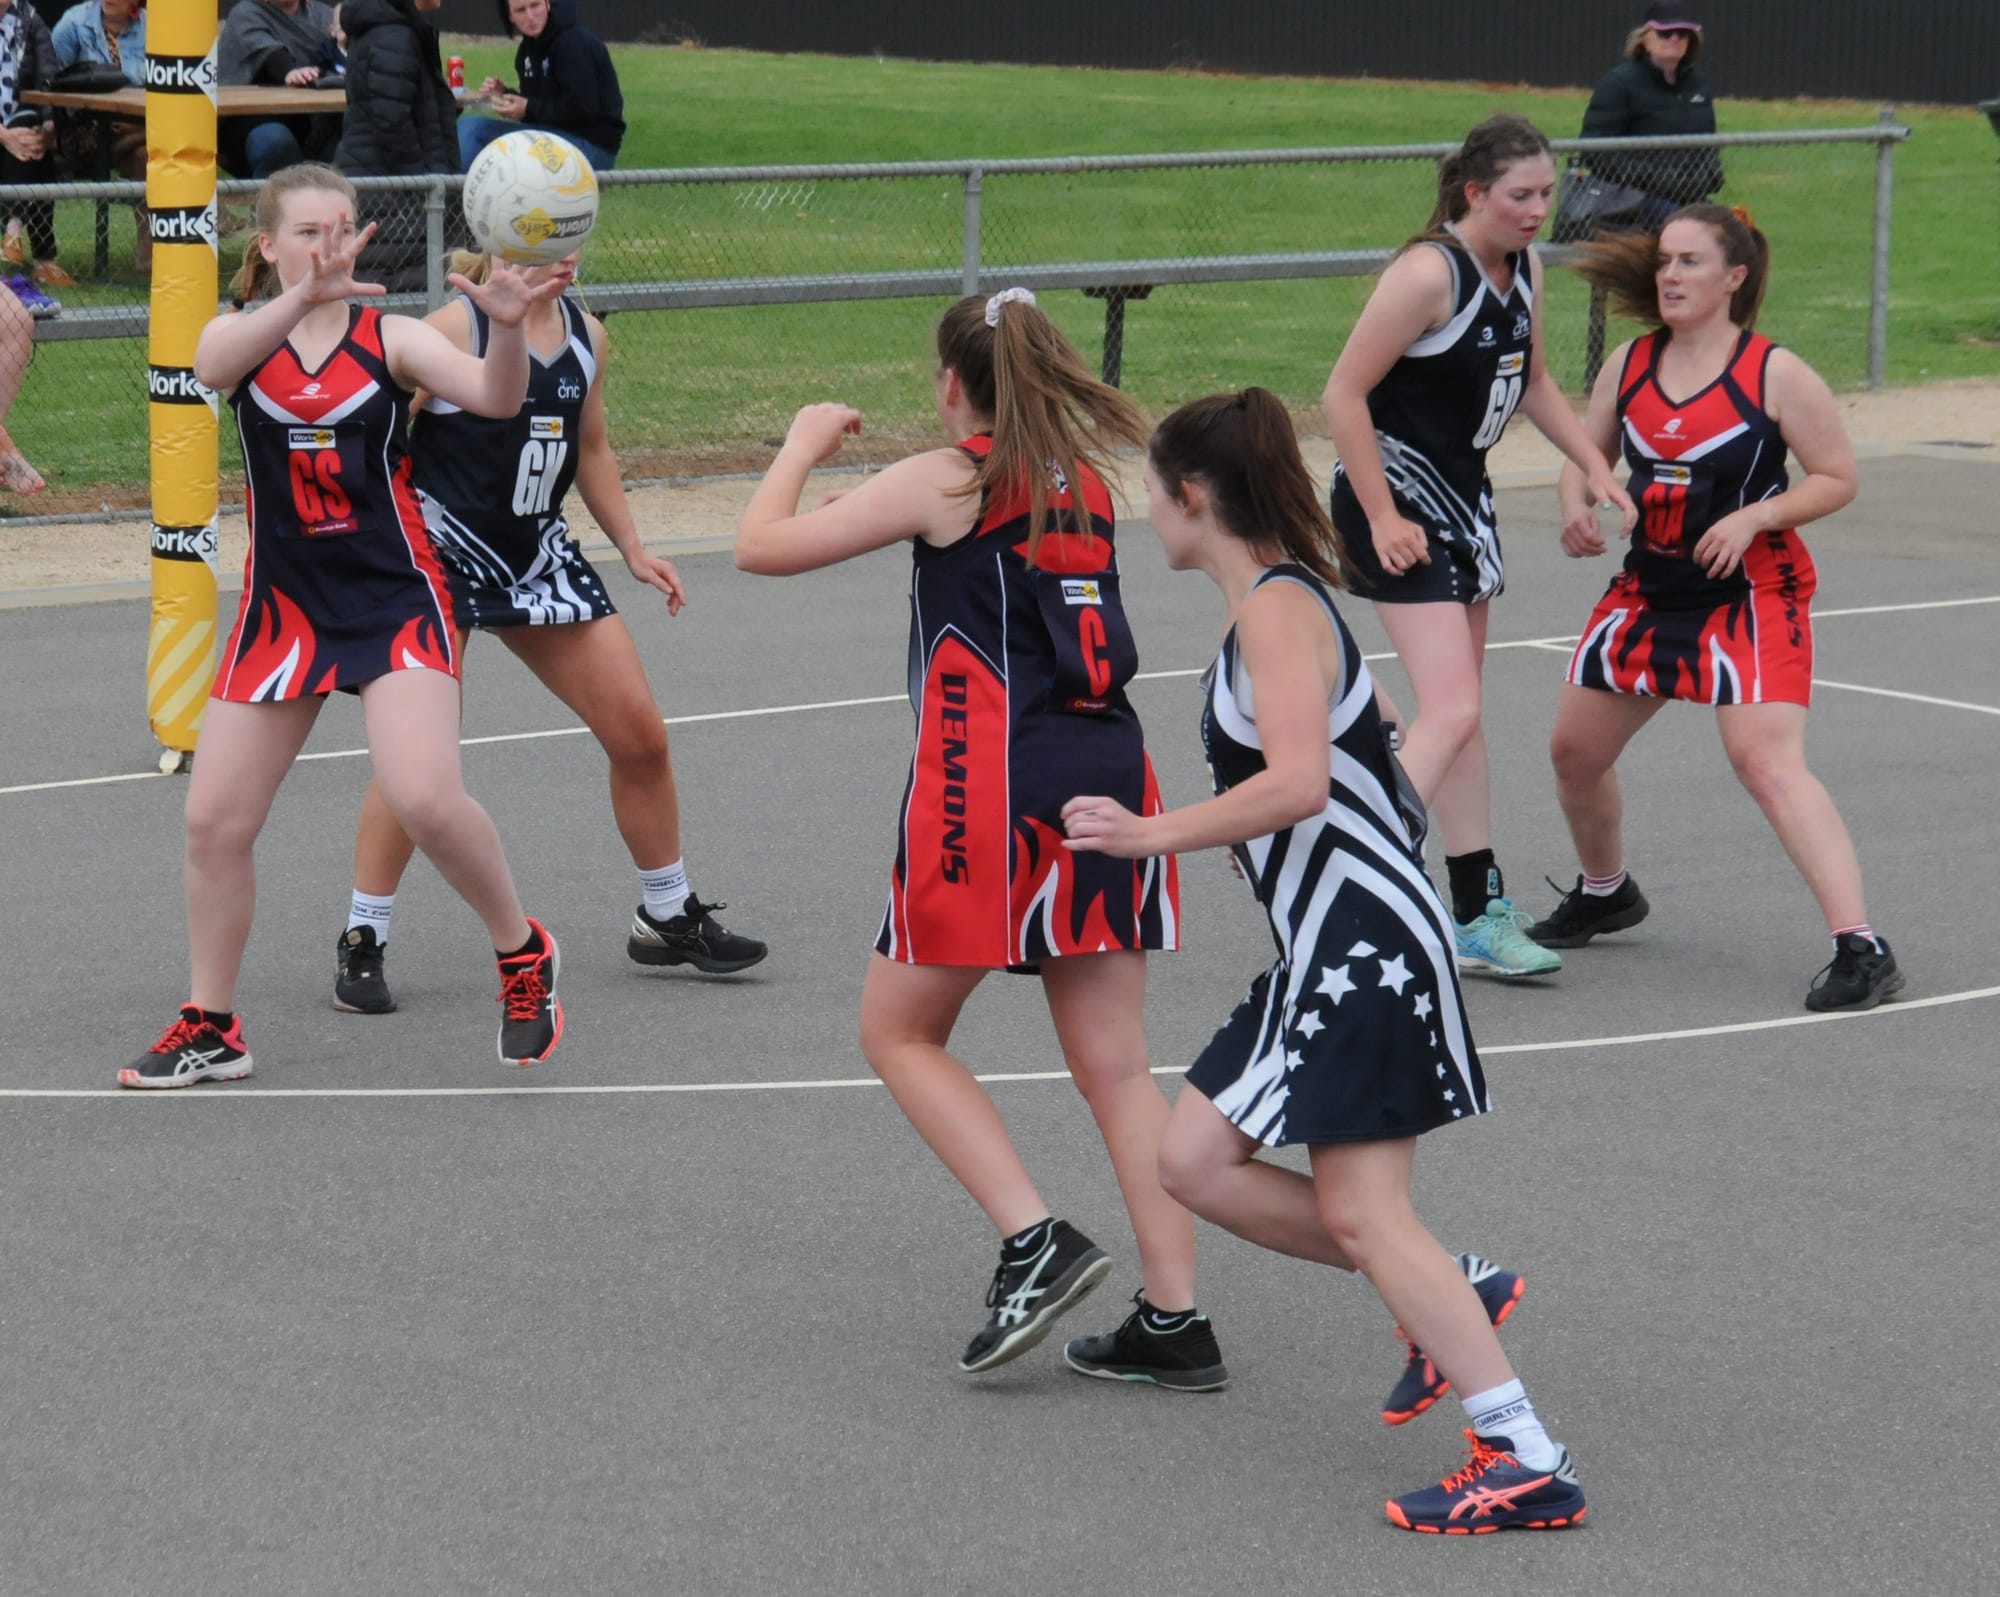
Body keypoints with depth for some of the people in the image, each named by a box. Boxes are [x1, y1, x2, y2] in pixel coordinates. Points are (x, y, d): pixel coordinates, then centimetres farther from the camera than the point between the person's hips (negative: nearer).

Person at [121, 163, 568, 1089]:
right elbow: (214, 363, -26)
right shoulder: (242, 335, 0)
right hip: (282, 605, 3)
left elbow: (495, 398, -19)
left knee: (425, 800, -21)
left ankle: (522, 954, 5)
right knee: (214, 822, 2)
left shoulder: (391, 338, -3)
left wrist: (506, 326, -41)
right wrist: (301, 297, -45)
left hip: (395, 598, -3)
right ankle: (210, 1029, 19)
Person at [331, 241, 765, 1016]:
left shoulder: (586, 335, 6)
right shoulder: (453, 330, -15)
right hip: (444, 552, -6)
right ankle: (362, 943, -1)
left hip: (540, 555, 7)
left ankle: (669, 917, 24)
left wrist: (632, 548, 15)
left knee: (639, 732, 6)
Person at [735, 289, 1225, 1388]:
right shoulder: (1086, 480, 15)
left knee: (898, 1032, 10)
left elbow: (763, 546, -1)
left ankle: (1036, 1243, -6)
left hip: (993, 789, -6)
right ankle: (1174, 1323, 4)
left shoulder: (944, 481, -3)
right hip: (1110, 774, 6)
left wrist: (803, 444, 15)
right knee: (1113, 1062, 8)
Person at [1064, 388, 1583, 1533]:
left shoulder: (1278, 605, -15)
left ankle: (1527, 1464, -10)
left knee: (1360, 1212, -10)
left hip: (1363, 944, -10)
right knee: (1197, 1163, 11)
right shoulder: (1276, 600, 14)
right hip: (1329, 948, 10)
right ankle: (1452, 1294, 16)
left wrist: (1152, 835, -22)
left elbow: (1298, 785, -28)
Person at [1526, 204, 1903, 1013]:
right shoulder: (1630, 365, 2)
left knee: (1769, 763, -22)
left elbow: (1837, 477, -9)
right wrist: (1576, 507, -8)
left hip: (1751, 595, -7)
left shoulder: (1775, 373, -13)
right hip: (1650, 585, 7)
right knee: (1574, 747, 14)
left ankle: (1861, 948, -23)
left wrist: (1754, 517, -23)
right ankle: (1605, 893, 43)